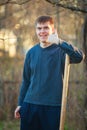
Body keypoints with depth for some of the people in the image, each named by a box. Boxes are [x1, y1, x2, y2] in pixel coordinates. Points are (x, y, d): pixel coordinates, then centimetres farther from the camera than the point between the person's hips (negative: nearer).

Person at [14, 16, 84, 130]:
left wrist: (59, 42, -29)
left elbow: (79, 56, -25)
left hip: (53, 106, -4)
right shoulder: (31, 53, 9)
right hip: (29, 105, 4)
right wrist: (20, 104, 12)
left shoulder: (60, 50, -4)